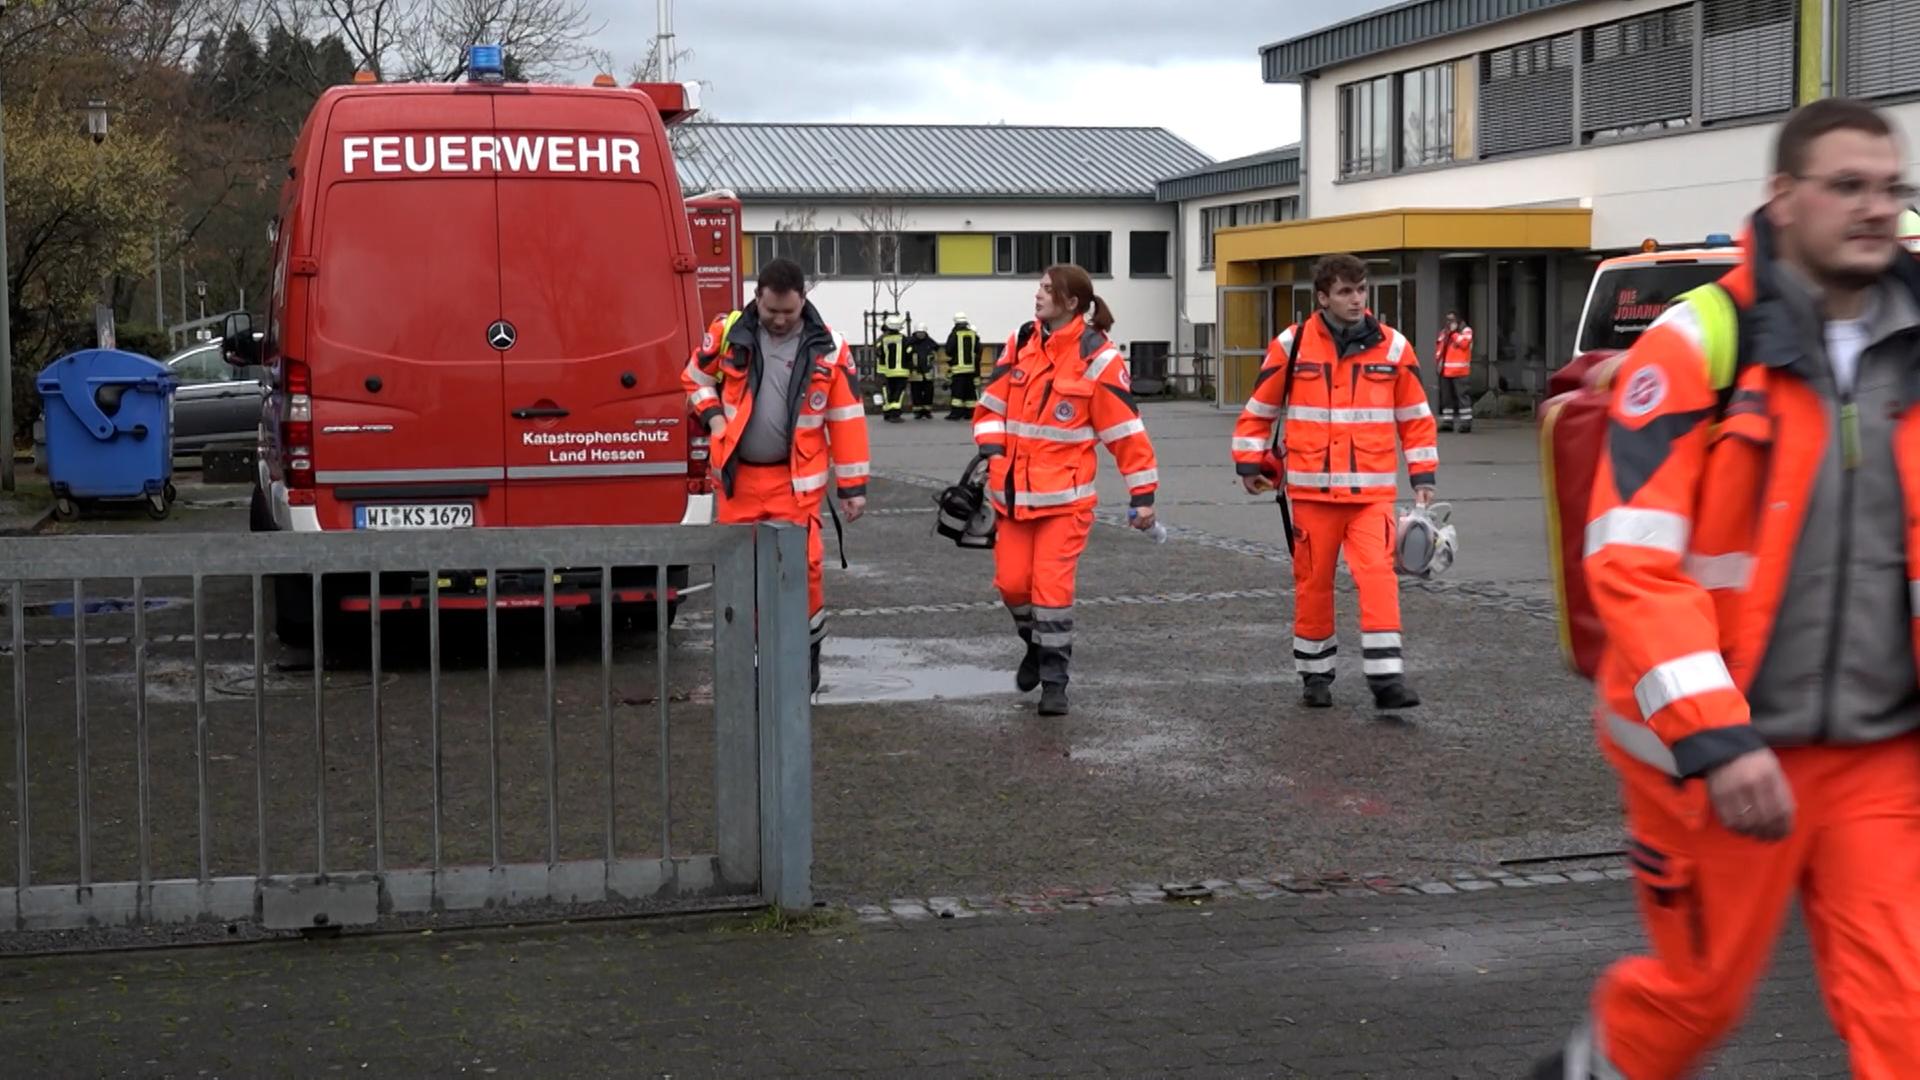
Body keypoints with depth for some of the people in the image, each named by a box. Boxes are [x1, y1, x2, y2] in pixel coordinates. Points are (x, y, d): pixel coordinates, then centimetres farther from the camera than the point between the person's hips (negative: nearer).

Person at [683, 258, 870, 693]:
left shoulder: (827, 348, -4)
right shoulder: (728, 334, -1)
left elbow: (847, 418, -1)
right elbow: (695, 378, 17)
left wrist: (852, 486, -1)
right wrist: (714, 416, -2)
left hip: (796, 481, -2)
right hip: (738, 476, 2)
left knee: (801, 565, -8)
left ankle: (808, 649, 14)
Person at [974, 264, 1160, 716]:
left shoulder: (1098, 357, -9)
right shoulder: (1020, 344, 6)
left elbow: (1126, 429, -7)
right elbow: (992, 403, 12)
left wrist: (1142, 493, -7)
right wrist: (990, 451, -6)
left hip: (1065, 495, -5)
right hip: (1013, 492, 5)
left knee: (1053, 585, -7)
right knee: (1011, 581, 6)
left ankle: (1054, 680, 7)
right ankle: (1037, 645, 35)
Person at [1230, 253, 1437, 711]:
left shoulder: (1392, 346, 3)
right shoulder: (1292, 345, 0)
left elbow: (1416, 416, 11)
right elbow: (1258, 409, 10)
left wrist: (1422, 475, 7)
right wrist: (1250, 462, 6)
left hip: (1372, 490, 0)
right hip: (1312, 489, 0)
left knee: (1378, 573, -14)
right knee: (1313, 580, 7)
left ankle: (1386, 677, -14)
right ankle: (1314, 674, 23)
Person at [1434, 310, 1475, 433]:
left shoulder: (1466, 330, 0)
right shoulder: (1444, 332, 20)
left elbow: (1464, 343, -16)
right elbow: (1439, 346, 22)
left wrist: (1454, 332, -11)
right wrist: (1438, 359, 10)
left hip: (1459, 370, -7)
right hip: (1445, 370, 7)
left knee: (1462, 395, -10)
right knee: (1446, 396, 9)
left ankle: (1466, 422, -8)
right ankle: (1447, 422, 15)